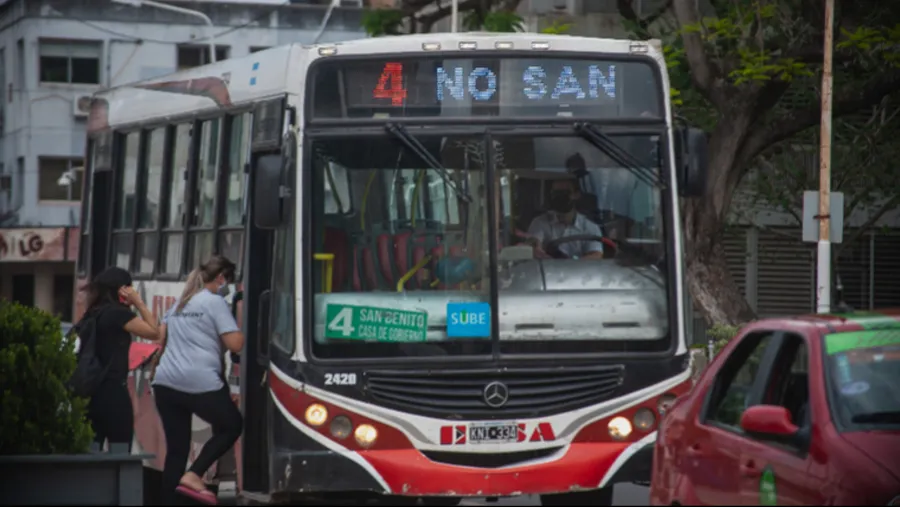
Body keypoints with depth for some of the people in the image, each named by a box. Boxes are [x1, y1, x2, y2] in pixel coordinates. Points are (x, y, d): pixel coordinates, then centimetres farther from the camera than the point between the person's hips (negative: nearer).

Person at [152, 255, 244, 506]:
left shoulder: (179, 303, 21)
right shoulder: (215, 302, -2)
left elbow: (160, 337, 28)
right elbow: (236, 344, -9)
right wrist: (240, 327, 8)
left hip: (165, 382, 7)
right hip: (200, 383, -7)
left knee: (176, 448, 10)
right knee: (232, 426, 14)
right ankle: (192, 476, -1)